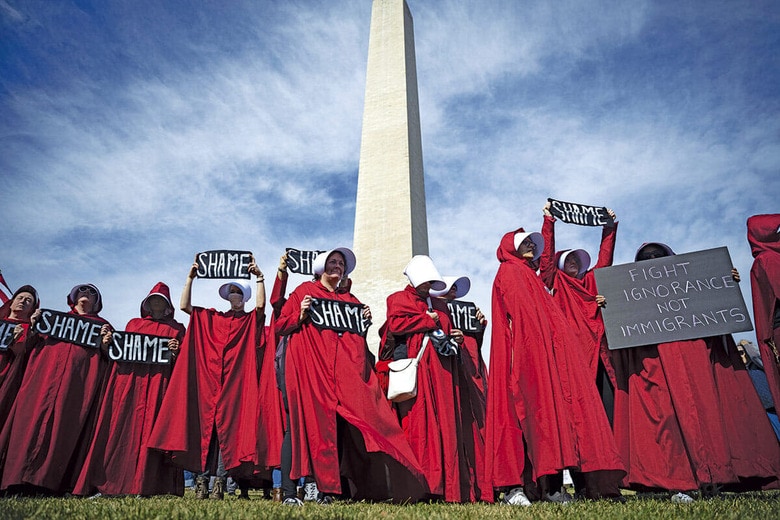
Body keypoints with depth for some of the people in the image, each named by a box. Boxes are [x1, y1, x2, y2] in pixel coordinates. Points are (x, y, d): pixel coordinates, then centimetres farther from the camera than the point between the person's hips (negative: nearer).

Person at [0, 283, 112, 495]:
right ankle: (22, 478, -9)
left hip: (79, 379, -2)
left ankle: (49, 480, -15)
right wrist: (34, 327, 4)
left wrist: (105, 344, -7)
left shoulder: (102, 326, 22)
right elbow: (34, 343, 22)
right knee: (35, 418, -10)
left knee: (65, 422, -13)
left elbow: (107, 357, 13)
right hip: (45, 371, 2)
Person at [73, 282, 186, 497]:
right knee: (121, 426, -5)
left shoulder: (175, 328, 17)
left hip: (157, 381, -3)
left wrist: (176, 351, -11)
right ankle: (110, 482, -3)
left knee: (149, 426, -10)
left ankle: (144, 485, -10)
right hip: (128, 377, 3)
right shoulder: (133, 323, 25)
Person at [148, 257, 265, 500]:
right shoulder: (210, 318, 18)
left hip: (235, 381, -2)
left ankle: (220, 481, -2)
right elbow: (184, 305, 10)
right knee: (206, 426, 0)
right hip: (208, 380, 3)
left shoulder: (250, 320, 10)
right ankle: (202, 478, 4)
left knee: (228, 427, -5)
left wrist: (259, 276, -15)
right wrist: (190, 278, 3)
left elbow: (261, 304, -10)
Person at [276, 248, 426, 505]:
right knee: (302, 423, -9)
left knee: (339, 424, -3)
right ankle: (288, 492, -5)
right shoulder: (305, 291, 10)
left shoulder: (350, 299, 23)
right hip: (310, 367, -4)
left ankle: (328, 490, 3)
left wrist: (365, 320, 7)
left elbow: (358, 336, 25)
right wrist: (301, 315, -11)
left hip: (345, 368, 4)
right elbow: (280, 325, 5)